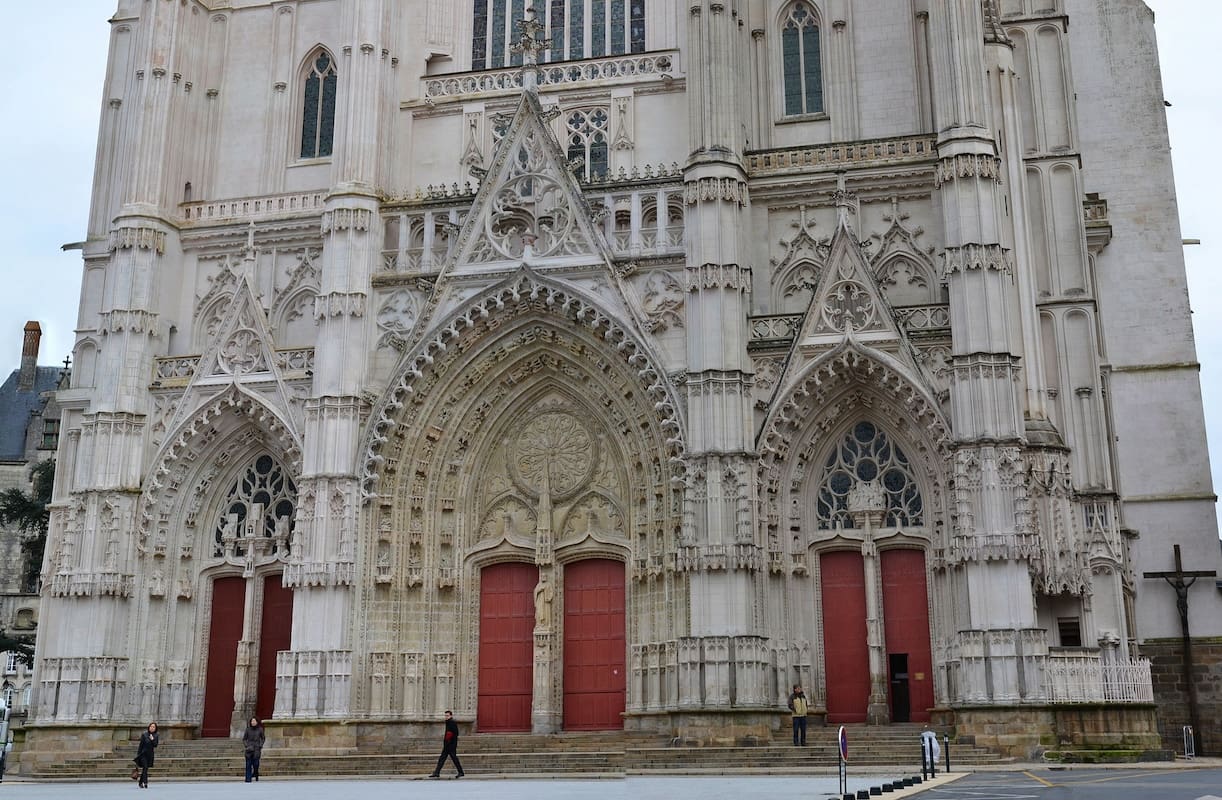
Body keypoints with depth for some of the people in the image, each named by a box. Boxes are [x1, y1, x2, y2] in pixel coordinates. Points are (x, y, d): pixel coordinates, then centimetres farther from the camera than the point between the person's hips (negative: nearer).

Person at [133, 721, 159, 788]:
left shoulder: (155, 736, 5)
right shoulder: (144, 734, -6)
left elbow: (155, 745, -1)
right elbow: (141, 745, -5)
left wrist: (152, 740, -17)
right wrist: (138, 754, -6)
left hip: (150, 754, 4)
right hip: (143, 754, -4)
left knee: (145, 768, 10)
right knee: (145, 767, -16)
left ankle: (140, 782, 24)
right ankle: (145, 783, -22)